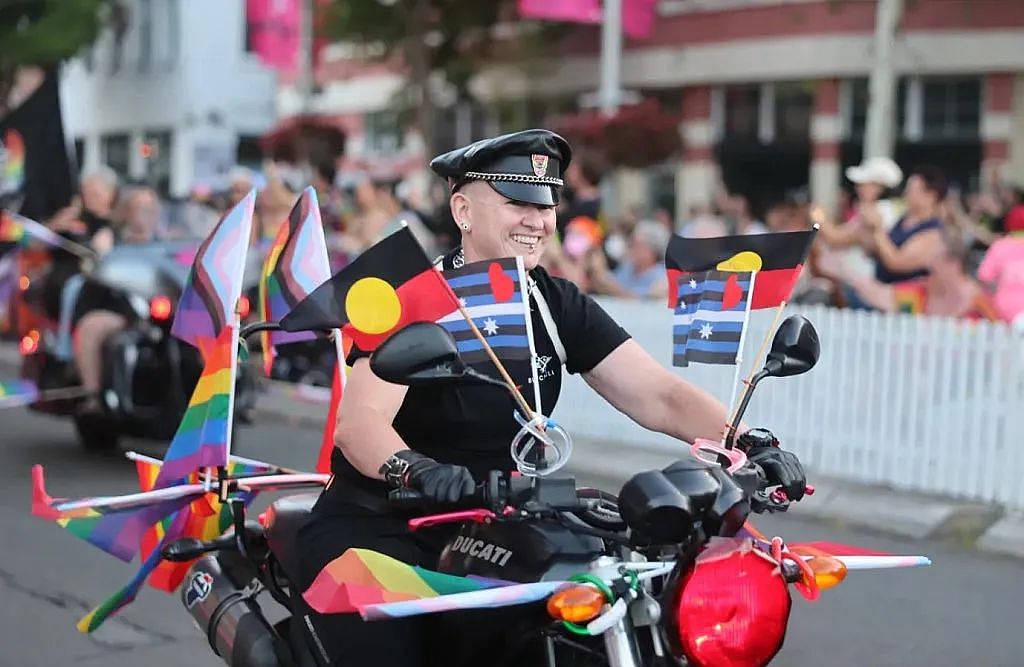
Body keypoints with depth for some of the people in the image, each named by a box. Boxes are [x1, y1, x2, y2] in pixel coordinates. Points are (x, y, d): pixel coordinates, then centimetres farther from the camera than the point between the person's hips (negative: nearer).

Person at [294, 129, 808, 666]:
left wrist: (749, 444, -18)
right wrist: (415, 469, -46)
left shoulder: (558, 305, 4)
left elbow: (656, 394, -3)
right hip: (376, 523, -5)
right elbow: (359, 419, -25)